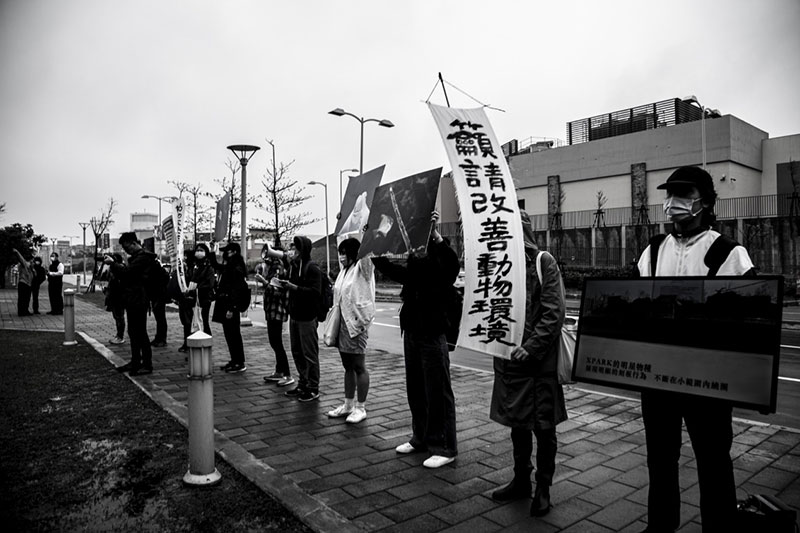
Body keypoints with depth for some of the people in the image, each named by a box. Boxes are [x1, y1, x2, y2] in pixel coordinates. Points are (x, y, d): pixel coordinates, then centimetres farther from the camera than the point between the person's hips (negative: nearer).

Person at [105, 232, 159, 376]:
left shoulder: (143, 257, -14)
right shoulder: (136, 256, 17)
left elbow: (127, 271, -22)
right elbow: (126, 273, 16)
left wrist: (112, 263, -9)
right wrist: (115, 265, 2)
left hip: (138, 300, -10)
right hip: (132, 299, 10)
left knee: (140, 332, -5)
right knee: (133, 332, 15)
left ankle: (147, 365, 1)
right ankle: (135, 362, 25)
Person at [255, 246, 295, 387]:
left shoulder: (279, 271, -14)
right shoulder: (273, 269, 14)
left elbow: (277, 291, -21)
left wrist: (264, 281, -21)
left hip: (277, 311, -10)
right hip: (272, 311, 10)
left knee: (277, 344, -8)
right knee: (275, 343, 15)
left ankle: (288, 375, -4)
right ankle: (278, 373, 24)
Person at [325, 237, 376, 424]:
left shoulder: (362, 268, -8)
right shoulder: (344, 271, 15)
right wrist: (334, 321, 16)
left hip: (357, 323, -8)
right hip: (343, 323, 8)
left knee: (359, 367, 0)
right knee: (348, 366, 15)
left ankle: (360, 407, 10)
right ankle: (348, 404, 26)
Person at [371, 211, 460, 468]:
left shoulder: (440, 272, -11)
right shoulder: (412, 271, 8)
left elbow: (452, 261, -32)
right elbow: (386, 267, 16)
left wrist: (434, 233, -37)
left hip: (432, 338, -8)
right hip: (411, 334, 8)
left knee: (438, 394, 0)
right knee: (415, 391, 17)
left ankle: (444, 448, 11)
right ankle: (421, 438, 32)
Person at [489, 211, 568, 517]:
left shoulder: (544, 262, -7)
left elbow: (554, 312, -12)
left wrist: (530, 347, -18)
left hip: (539, 359, -4)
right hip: (509, 357, 5)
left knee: (543, 425, 7)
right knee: (517, 422, 16)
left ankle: (543, 488, 23)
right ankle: (521, 480, 33)